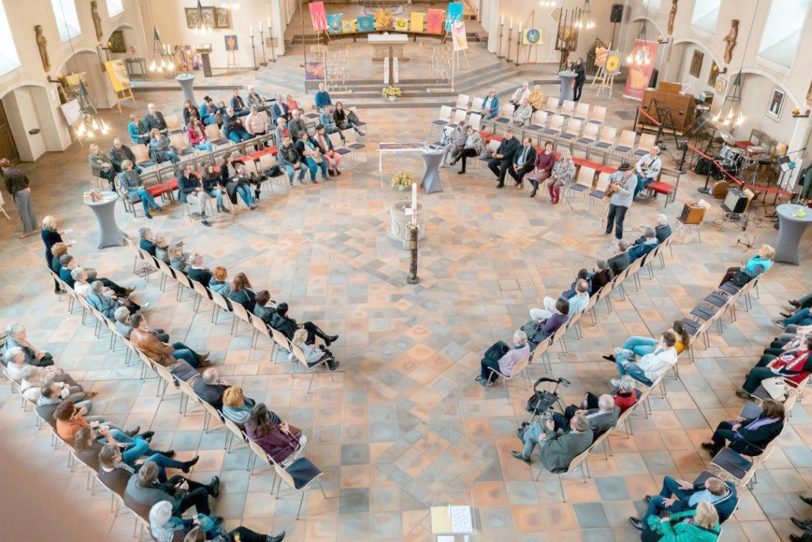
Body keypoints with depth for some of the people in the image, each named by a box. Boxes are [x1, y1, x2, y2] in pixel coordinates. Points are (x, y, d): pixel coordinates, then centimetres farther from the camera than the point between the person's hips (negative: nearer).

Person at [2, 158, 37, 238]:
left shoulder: (6, 174, -15)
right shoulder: (17, 169, 6)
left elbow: (8, 188, -9)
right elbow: (27, 180, 12)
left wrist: (12, 193, 9)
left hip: (19, 193, -7)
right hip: (27, 190, 7)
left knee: (23, 212, 3)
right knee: (30, 210, 15)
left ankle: (28, 231, 10)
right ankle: (34, 228, 25)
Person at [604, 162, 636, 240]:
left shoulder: (633, 179, -20)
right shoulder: (619, 173, -2)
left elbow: (629, 192, -26)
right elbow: (611, 176, 19)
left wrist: (619, 189, -38)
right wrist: (610, 182, 0)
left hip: (623, 203, -7)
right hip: (614, 199, 7)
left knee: (618, 221, -5)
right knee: (610, 216, 22)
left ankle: (618, 238, 9)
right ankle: (608, 231, 42)